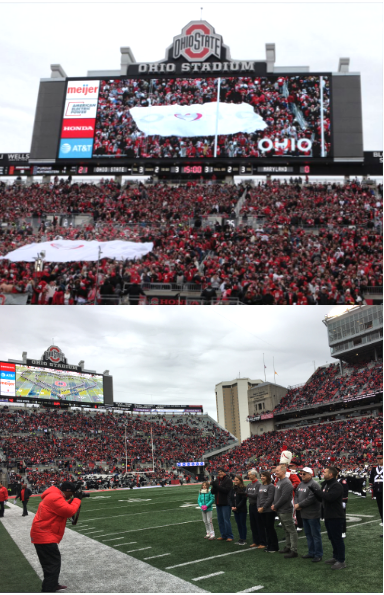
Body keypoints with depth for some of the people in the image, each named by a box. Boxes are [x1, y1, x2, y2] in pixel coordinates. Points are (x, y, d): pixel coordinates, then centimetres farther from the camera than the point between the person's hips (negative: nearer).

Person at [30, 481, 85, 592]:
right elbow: (70, 511, -26)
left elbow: (64, 508, 22)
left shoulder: (55, 496, 12)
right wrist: (77, 499, -13)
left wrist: (73, 500, 9)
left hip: (44, 535, 11)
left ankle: (53, 585, 39)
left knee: (52, 562, 25)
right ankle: (48, 589, -8)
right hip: (44, 536, -11)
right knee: (53, 564, -9)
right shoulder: (55, 497, -23)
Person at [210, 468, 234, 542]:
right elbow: (212, 491, 8)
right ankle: (223, 535, 23)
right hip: (218, 503, 7)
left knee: (226, 520, -5)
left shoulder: (228, 480, -8)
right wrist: (214, 486, -14)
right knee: (220, 520, 12)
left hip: (225, 503, -7)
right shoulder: (217, 480, 11)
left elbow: (226, 490, -21)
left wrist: (217, 486, -24)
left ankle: (230, 536, 5)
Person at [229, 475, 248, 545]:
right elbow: (230, 498, 9)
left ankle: (244, 540, 10)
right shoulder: (233, 489, 7)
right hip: (235, 510, 6)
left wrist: (237, 507, -16)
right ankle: (240, 538, 21)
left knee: (243, 524, 2)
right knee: (238, 524, 12)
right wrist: (232, 506, -5)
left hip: (242, 510, -6)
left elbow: (243, 500, -16)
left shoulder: (243, 489, -13)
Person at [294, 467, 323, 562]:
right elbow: (296, 495, 16)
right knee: (308, 534, 18)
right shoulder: (301, 484, 11)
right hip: (304, 514, 9)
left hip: (313, 514, -9)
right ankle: (311, 552, 30)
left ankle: (318, 555, 10)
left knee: (315, 535, 0)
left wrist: (299, 505, -19)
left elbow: (311, 499, -26)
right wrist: (296, 504, -4)